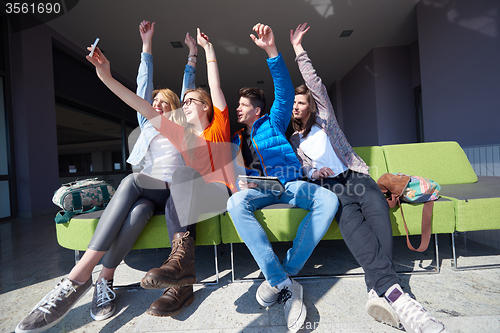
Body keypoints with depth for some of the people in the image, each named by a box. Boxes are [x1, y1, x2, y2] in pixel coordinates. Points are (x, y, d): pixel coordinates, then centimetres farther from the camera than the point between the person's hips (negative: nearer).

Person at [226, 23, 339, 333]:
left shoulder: (273, 122, 18)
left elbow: (285, 92, 4)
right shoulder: (236, 139, 24)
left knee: (328, 199, -29)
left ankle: (283, 273, -25)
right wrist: (240, 182, -8)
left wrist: (272, 50, -6)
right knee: (236, 203, -34)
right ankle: (285, 284, -32)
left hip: (289, 184, 0)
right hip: (258, 190, 1)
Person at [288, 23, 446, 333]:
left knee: (376, 203, -33)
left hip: (355, 176, 1)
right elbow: (300, 170, 19)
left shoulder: (324, 119, 22)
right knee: (349, 215, -33)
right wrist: (313, 174, -5)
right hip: (328, 185, 0)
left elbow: (317, 85, 15)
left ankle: (378, 289, -44)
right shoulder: (293, 141, 25)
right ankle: (394, 292, -46)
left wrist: (299, 50, 20)